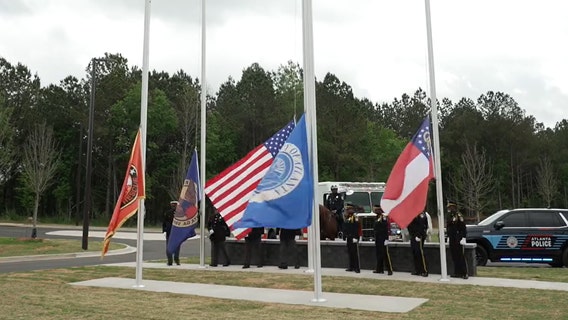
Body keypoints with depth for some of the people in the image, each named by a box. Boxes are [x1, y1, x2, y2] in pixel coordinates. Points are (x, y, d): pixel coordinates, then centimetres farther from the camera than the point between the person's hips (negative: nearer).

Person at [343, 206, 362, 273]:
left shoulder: (355, 218, -12)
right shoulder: (347, 219, 14)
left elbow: (357, 229, -18)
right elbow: (345, 229, 18)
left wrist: (355, 237, -22)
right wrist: (345, 236, 14)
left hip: (354, 238, -8)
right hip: (348, 238, 8)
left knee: (355, 253, -6)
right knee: (350, 253, 11)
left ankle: (357, 268, -3)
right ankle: (351, 267, 19)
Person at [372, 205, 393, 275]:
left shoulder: (384, 217, -12)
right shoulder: (377, 218, 14)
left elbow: (386, 229, -17)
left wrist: (386, 239, -20)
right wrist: (375, 239, 18)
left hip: (383, 239, -9)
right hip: (377, 239, 9)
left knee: (385, 254, -7)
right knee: (378, 254, 11)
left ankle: (390, 270, -5)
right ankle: (380, 269, 19)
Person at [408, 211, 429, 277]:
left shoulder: (421, 214, -11)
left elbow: (422, 226, -17)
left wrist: (418, 236, -19)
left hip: (419, 237, -8)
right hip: (413, 237, 8)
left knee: (420, 253, -7)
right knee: (414, 253, 9)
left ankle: (424, 271, -3)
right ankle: (417, 270, 16)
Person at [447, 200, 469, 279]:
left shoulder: (459, 216, -12)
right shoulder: (449, 216, 12)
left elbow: (463, 228, -14)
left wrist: (463, 238, -18)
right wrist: (448, 237, 20)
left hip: (458, 239, -8)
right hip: (452, 240, 8)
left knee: (461, 256, -4)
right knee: (454, 256, 10)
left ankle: (465, 273, 0)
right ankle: (457, 272, 18)